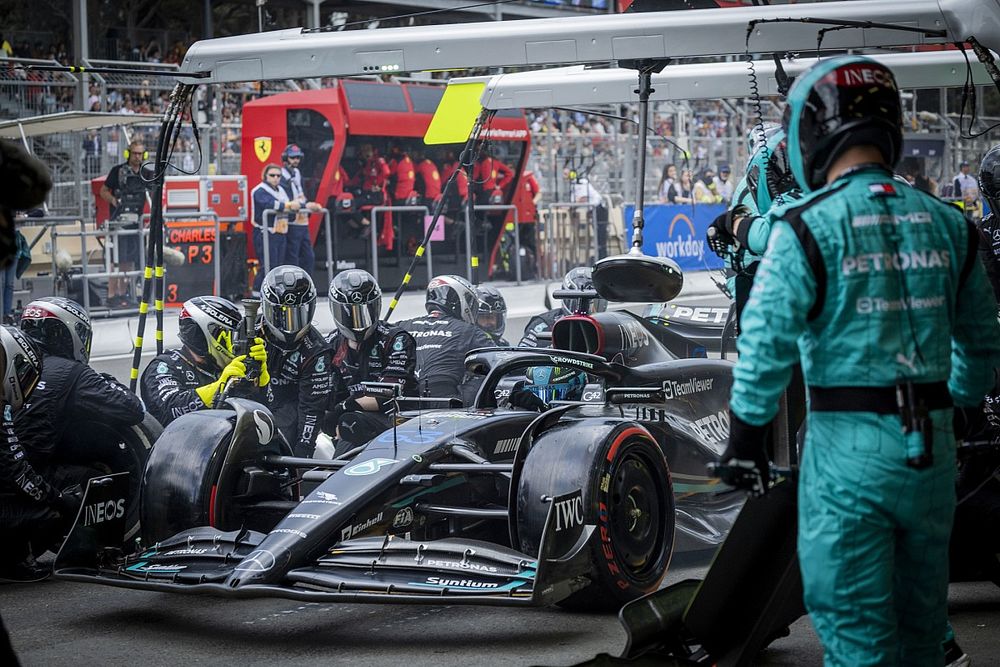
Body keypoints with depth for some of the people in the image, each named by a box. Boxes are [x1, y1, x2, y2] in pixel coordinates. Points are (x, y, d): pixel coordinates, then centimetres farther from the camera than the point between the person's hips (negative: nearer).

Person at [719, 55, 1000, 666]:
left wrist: (746, 439, -3)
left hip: (848, 445, -5)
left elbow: (765, 346, -14)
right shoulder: (945, 223, 5)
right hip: (933, 445, 5)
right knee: (920, 617, 18)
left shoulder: (807, 227, -10)